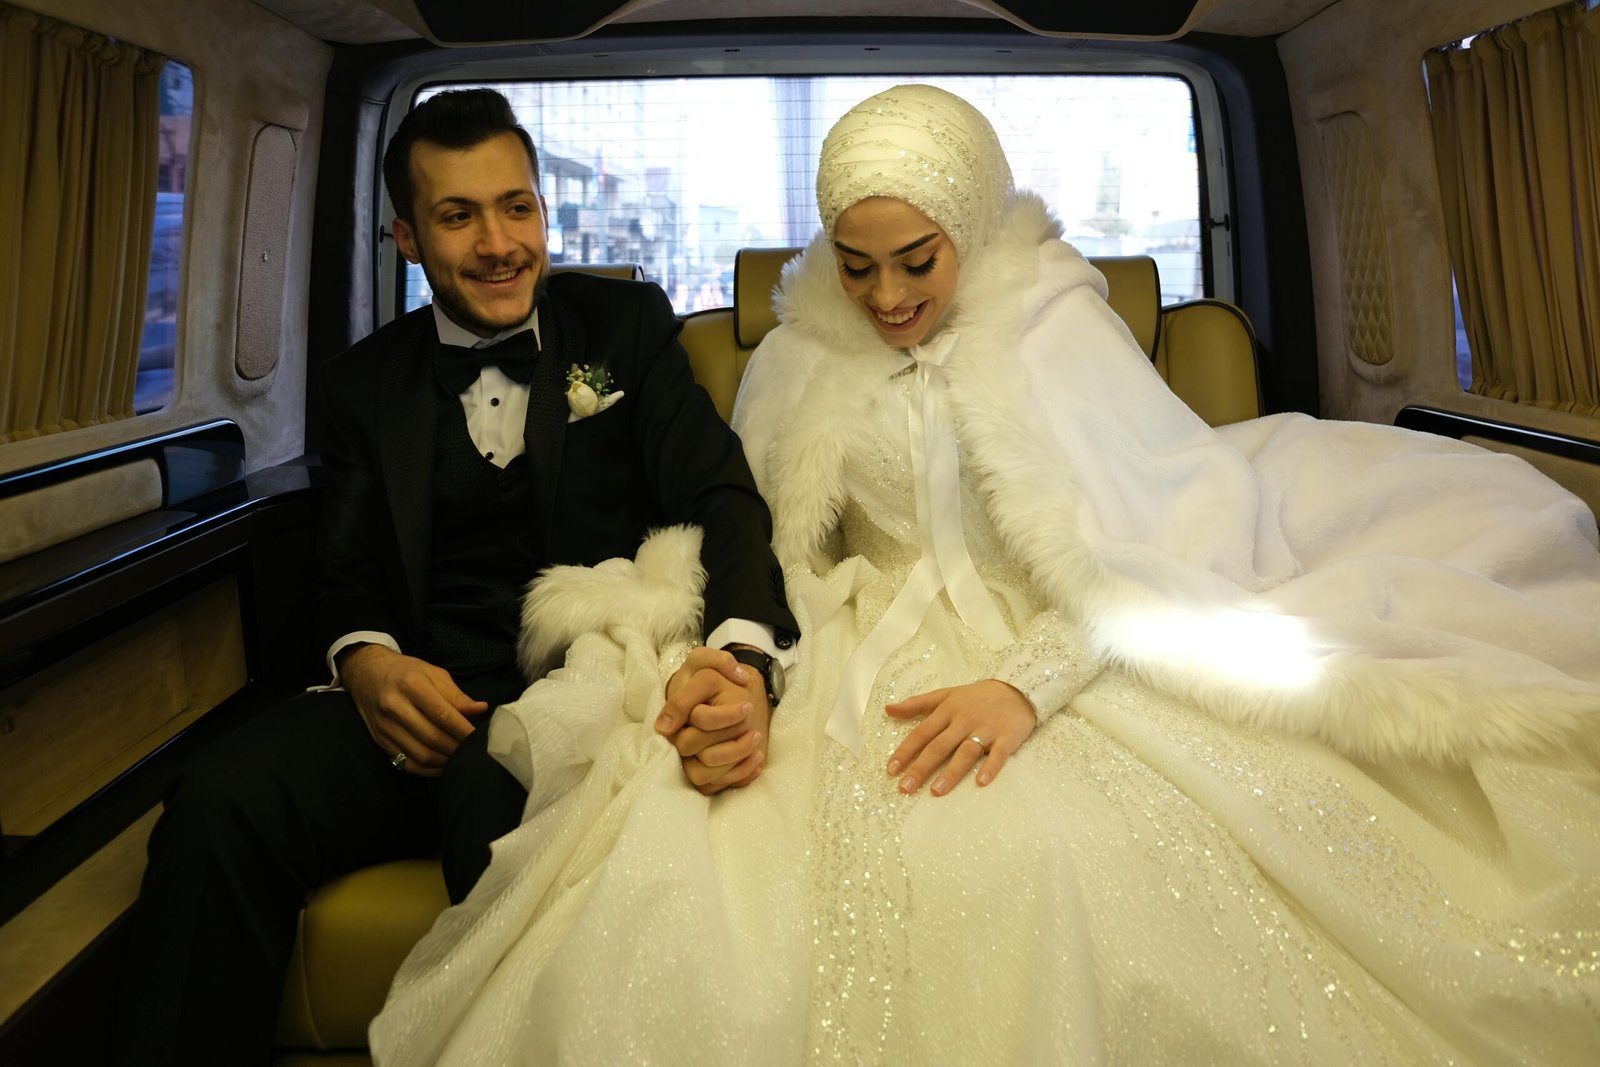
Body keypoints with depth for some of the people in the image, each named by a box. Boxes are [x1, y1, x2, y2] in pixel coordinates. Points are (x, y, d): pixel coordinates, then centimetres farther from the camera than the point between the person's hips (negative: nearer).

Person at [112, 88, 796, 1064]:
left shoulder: (626, 324, 8)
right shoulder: (368, 381, 15)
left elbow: (719, 496, -4)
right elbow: (349, 575, 15)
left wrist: (742, 657, -26)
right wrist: (367, 661, -11)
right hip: (427, 700, 3)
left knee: (509, 806, -35)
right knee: (221, 803, -24)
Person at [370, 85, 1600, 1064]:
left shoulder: (1059, 328, 1)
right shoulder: (800, 360, 10)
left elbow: (1130, 547, -5)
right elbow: (779, 546, 8)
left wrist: (1027, 685, -23)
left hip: (1048, 650, -2)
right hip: (867, 656, 2)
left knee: (1038, 870, -34)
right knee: (666, 872, -24)